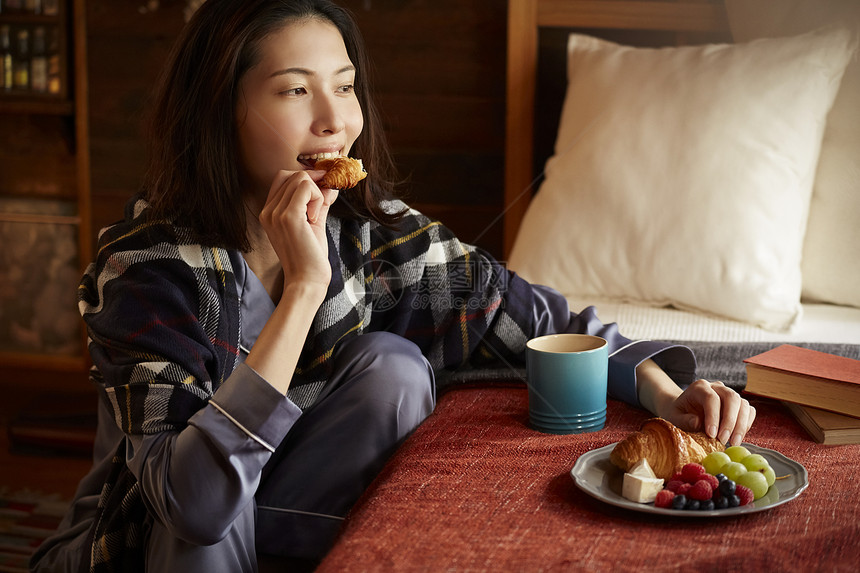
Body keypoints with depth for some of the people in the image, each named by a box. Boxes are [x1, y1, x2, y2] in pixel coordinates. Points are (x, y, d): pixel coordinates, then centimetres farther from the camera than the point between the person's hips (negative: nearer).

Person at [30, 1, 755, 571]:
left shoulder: (370, 229, -11)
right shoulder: (148, 265, -25)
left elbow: (534, 315, -4)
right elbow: (193, 501, -37)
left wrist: (666, 391, -21)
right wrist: (303, 288, -39)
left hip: (301, 511, 4)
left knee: (393, 364, -20)